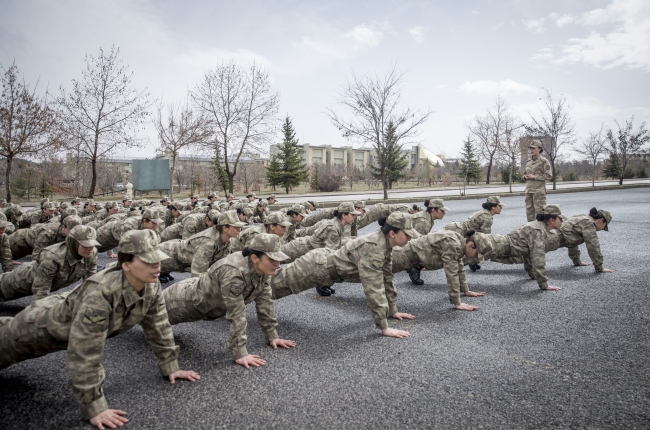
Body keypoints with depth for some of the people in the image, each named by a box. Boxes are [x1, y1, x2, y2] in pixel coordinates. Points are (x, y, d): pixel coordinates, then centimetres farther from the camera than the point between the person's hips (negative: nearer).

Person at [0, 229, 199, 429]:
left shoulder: (152, 287, -26)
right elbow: (85, 354, -42)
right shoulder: (101, 293, -47)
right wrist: (94, 408, -37)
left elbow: (158, 327, -11)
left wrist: (170, 367, -8)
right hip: (44, 323, -7)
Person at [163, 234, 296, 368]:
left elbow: (265, 302, -11)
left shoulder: (263, 268, -19)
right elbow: (236, 313, -41)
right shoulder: (234, 272, -42)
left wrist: (272, 336, -10)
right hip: (188, 301, -7)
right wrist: (239, 354, -39)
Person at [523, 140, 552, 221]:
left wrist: (534, 177, -14)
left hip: (539, 190, -6)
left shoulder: (544, 161, -3)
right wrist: (526, 177, 1)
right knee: (529, 211, 5)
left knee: (539, 211, -8)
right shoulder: (528, 163, 15)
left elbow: (548, 176, -8)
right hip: (529, 190, 6)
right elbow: (524, 174, 24)